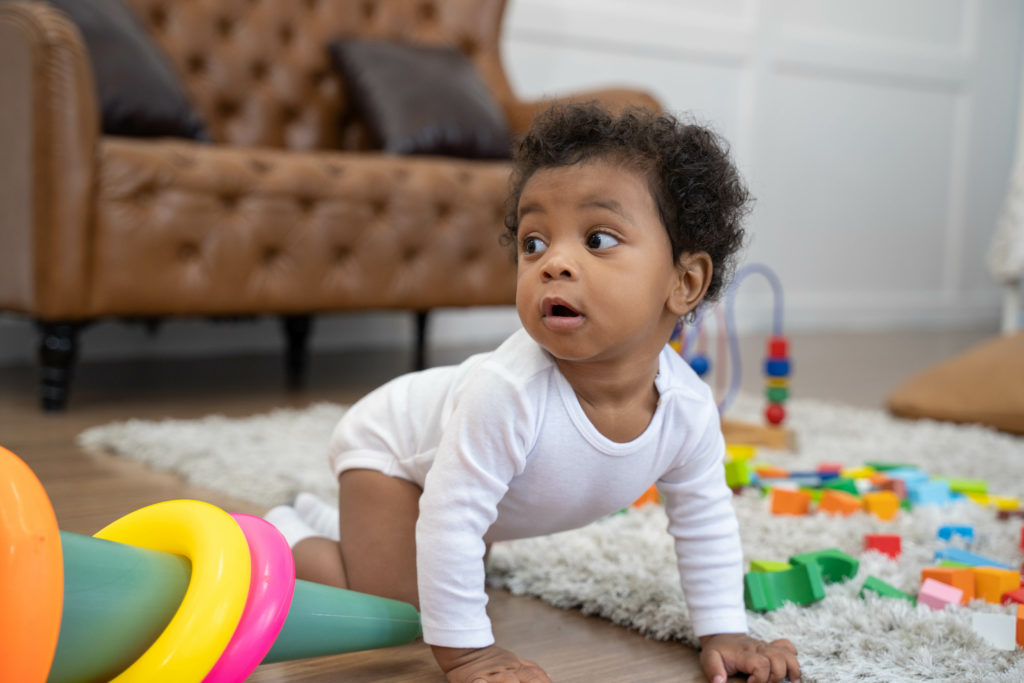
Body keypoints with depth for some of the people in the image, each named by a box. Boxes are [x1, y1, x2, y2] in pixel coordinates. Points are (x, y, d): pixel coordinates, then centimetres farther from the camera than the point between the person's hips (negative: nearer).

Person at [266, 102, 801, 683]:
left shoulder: (690, 408, -28)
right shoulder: (509, 393, -46)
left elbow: (706, 525, -10)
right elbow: (450, 523, -39)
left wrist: (725, 634, -10)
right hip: (393, 445, -6)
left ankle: (331, 517, 48)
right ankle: (289, 541, 9)